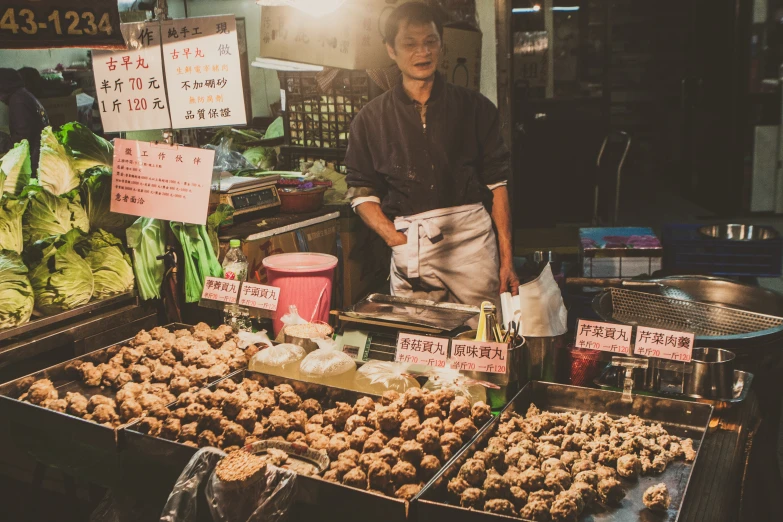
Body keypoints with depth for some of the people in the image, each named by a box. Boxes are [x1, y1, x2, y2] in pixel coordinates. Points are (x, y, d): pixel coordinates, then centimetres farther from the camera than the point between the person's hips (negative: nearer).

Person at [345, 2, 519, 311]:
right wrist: (399, 241, -8)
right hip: (410, 242, 0)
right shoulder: (370, 119, 9)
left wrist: (507, 258, 2)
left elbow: (497, 182, 8)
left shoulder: (474, 108, 9)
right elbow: (362, 193, 7)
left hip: (472, 238, 0)